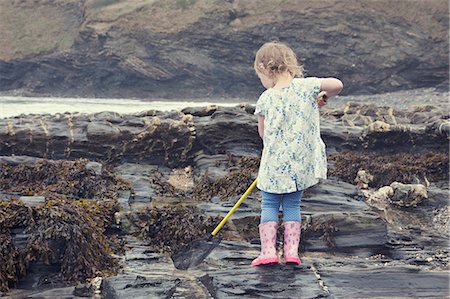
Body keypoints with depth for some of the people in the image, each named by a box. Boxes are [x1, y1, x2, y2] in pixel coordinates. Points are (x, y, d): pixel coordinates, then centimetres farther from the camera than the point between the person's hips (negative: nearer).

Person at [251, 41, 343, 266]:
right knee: (292, 206, 15)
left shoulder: (265, 99, -7)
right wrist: (322, 97, 6)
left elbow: (263, 132, 5)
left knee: (269, 206, 11)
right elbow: (337, 84, -14)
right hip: (302, 163, 2)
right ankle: (292, 251, 10)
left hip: (274, 164, -2)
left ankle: (268, 251, 5)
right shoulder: (306, 86, -7)